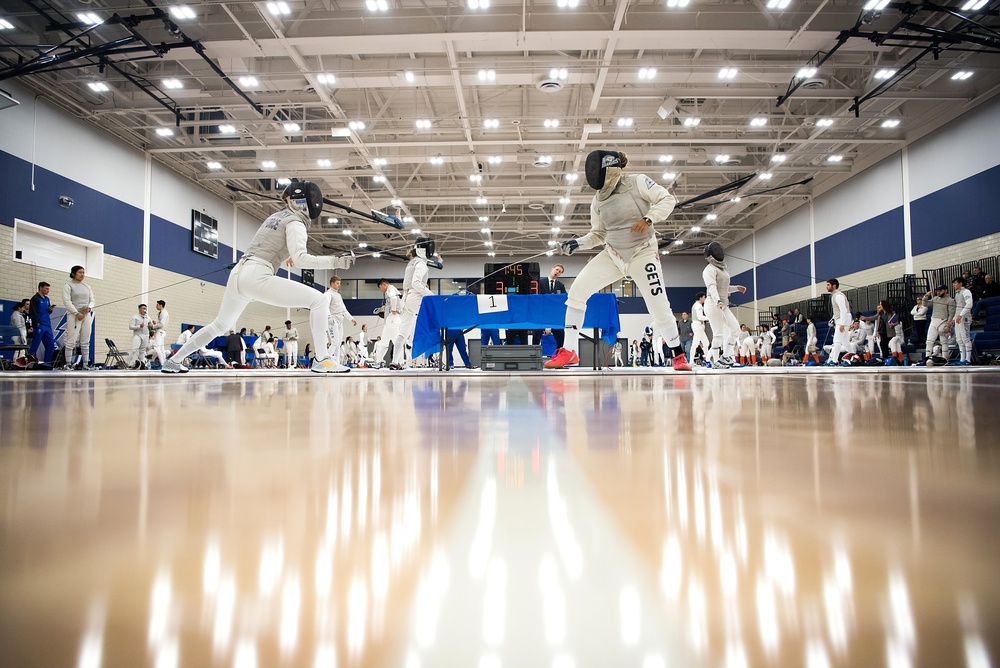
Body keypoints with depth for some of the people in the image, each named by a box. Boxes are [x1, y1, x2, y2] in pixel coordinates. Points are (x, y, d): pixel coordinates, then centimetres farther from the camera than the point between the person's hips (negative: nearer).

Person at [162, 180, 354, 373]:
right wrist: (335, 261, -20)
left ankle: (173, 361, 36)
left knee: (219, 325, 29)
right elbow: (300, 259, -20)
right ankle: (321, 359, -16)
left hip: (239, 274, 9)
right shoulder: (295, 222, -4)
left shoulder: (276, 216, 22)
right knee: (318, 300, -10)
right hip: (257, 277, -9)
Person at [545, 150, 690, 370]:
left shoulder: (637, 182, -10)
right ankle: (569, 352, -4)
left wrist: (648, 219, -23)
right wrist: (577, 243, -5)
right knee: (577, 290, -11)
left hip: (643, 254, -4)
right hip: (612, 255, 4)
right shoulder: (597, 201, 3)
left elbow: (667, 199, -8)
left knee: (659, 307, -6)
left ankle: (678, 355, 18)